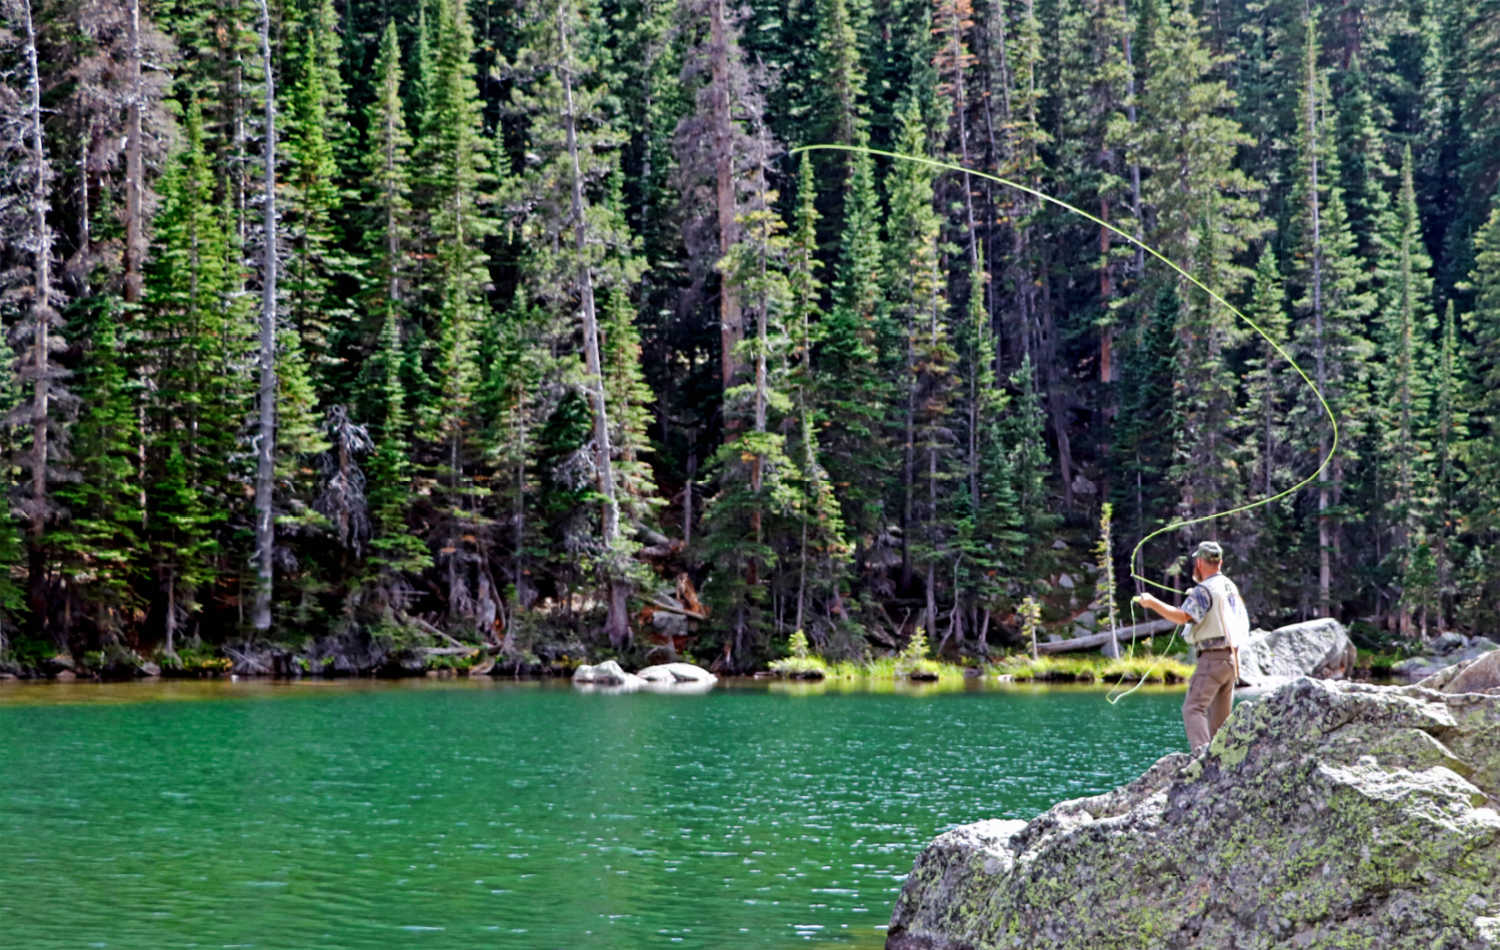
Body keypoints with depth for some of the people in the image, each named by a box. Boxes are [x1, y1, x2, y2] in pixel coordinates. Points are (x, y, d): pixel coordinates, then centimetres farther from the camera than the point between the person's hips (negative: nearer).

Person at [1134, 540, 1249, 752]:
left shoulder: (1204, 590, -11)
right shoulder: (1230, 587, 16)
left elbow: (1183, 616, -24)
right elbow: (1244, 625, 23)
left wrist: (1153, 603, -17)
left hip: (1213, 658, -9)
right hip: (1232, 659, 9)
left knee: (1193, 708, -14)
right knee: (1220, 716, 12)